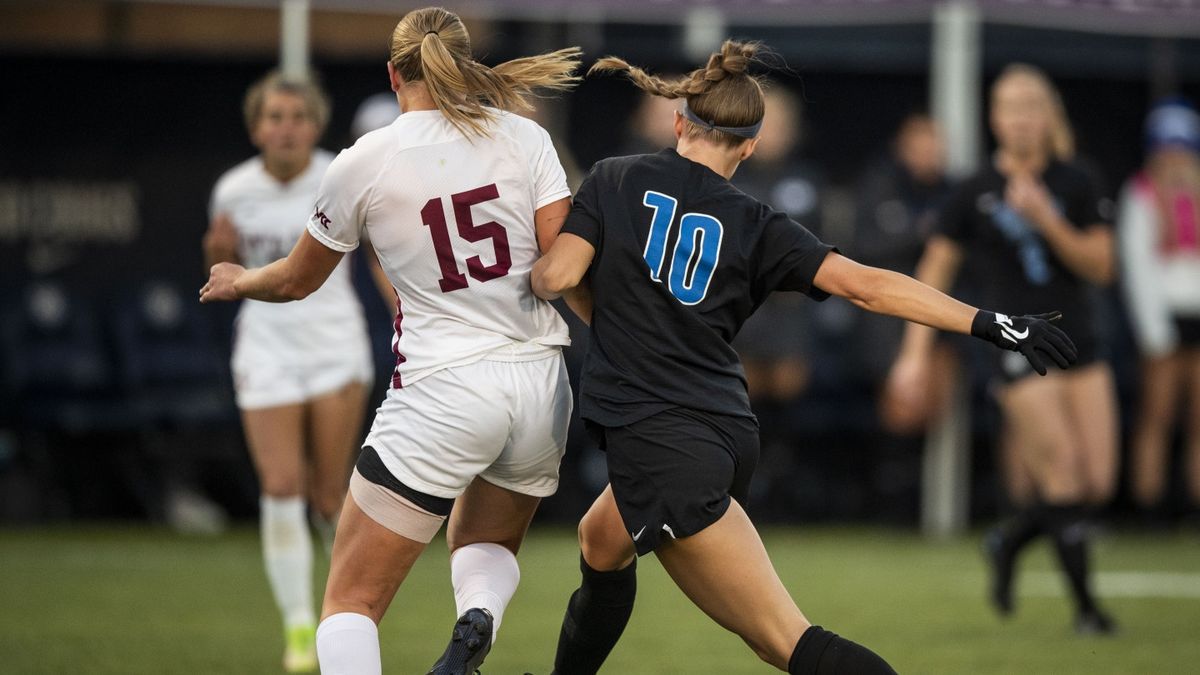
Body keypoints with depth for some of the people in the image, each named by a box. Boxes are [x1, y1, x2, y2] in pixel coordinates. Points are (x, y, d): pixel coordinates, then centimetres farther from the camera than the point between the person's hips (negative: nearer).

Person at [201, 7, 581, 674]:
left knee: (352, 600, 4)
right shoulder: (525, 138, 2)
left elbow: (296, 281, 15)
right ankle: (478, 622, -6)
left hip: (442, 392, -4)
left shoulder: (363, 164, 0)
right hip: (541, 387, 4)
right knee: (487, 545, 29)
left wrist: (238, 281, 35)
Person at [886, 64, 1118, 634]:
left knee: (1097, 484, -1)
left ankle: (1008, 543, 25)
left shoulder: (1073, 185, 5)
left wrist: (1047, 220, -15)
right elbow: (935, 270, 4)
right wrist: (915, 352, -1)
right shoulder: (974, 194, -2)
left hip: (1078, 343, 4)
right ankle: (1084, 605, 1)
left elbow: (1100, 265, -1)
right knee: (1064, 481, -13)